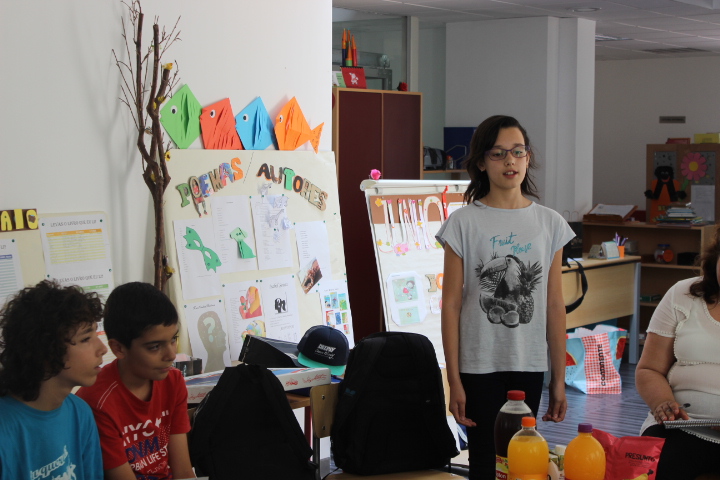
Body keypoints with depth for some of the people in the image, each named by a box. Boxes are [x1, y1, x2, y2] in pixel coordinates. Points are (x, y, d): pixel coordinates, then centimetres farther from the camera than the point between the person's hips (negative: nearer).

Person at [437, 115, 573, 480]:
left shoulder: (550, 224, 4)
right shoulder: (464, 223, -4)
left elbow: (555, 306, 6)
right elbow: (451, 305, -4)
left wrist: (559, 378, 5)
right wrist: (454, 380, -7)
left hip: (529, 367, 3)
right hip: (479, 366, -2)